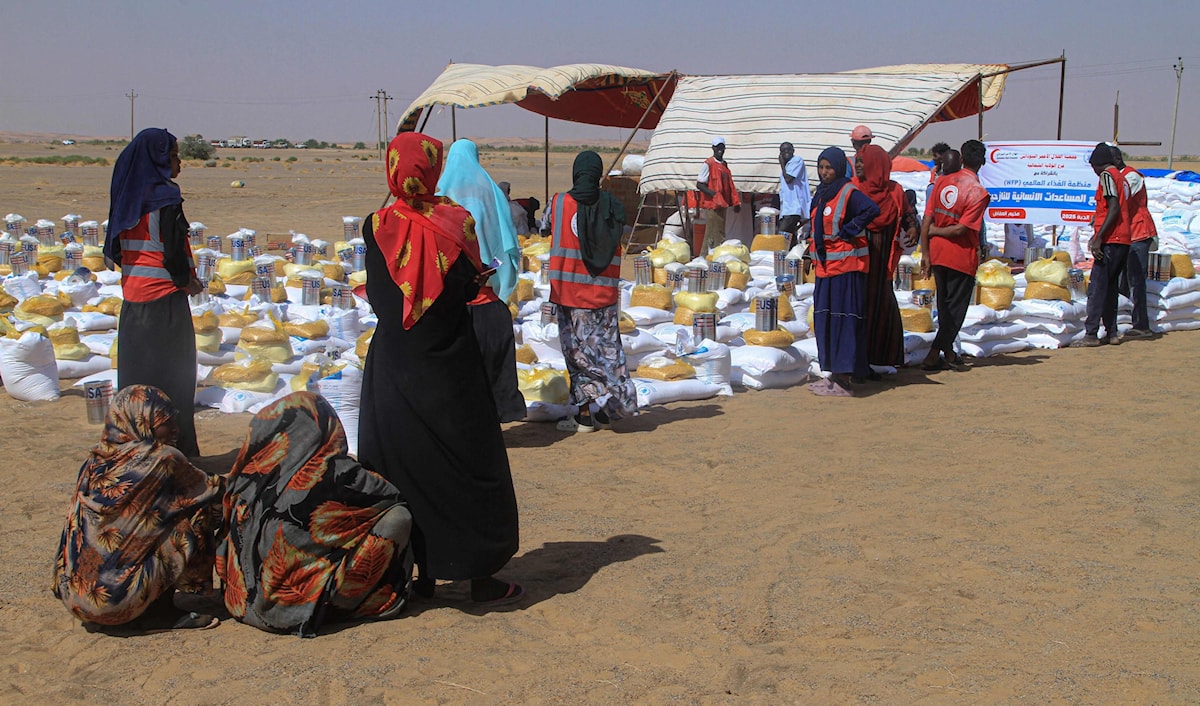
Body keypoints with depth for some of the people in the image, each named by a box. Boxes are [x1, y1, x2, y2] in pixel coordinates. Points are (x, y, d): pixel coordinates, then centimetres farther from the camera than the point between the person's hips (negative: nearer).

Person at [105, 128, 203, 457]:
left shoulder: (128, 196, 8)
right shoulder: (165, 197, -14)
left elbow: (116, 249, 12)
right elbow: (174, 250, -17)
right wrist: (188, 282, -2)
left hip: (133, 295, 8)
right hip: (164, 297, -7)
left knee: (136, 371, 14)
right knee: (173, 377, -1)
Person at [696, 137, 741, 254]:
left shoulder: (724, 164, 15)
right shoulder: (708, 164, -9)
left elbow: (729, 185, 21)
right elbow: (699, 185, -13)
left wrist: (735, 202, 12)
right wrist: (714, 194, -23)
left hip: (722, 205, 8)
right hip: (711, 205, -8)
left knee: (720, 233, 11)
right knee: (713, 235, -8)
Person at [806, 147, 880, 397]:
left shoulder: (848, 193, -12)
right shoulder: (821, 193, 13)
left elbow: (872, 210, -29)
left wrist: (847, 232, -21)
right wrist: (816, 258, 14)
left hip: (846, 266, -9)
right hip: (825, 266, 9)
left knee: (843, 320, -8)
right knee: (824, 319, 9)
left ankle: (843, 381, -6)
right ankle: (834, 375, 17)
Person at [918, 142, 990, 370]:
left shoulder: (942, 181, 1)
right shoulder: (979, 193, -14)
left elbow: (926, 220, -2)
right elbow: (960, 229, -19)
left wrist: (925, 253, 2)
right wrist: (935, 231, -3)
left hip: (937, 254, 5)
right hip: (962, 257, -5)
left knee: (944, 306, 18)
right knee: (956, 308, 5)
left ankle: (948, 353, 28)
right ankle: (934, 355, -1)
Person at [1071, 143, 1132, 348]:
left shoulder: (1107, 176, -7)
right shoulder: (1122, 178, 20)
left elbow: (1114, 208, -18)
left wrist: (1098, 238, -20)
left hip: (1110, 241, -9)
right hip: (1124, 240, 9)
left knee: (1096, 288, -9)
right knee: (1110, 288, 13)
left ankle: (1091, 335, -12)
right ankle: (1111, 333, 13)